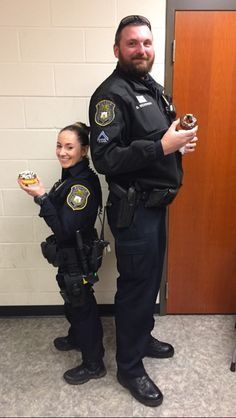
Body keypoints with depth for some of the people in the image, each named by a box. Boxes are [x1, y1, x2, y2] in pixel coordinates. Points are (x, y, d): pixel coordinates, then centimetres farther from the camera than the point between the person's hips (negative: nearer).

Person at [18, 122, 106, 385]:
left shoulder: (83, 184, -26)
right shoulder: (72, 177, 3)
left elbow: (65, 229, -29)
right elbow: (63, 218, 6)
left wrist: (41, 197, -29)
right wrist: (43, 196, -4)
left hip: (77, 258, -9)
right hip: (70, 254, 9)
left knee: (81, 304, 7)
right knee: (73, 301, 26)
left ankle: (94, 365, 28)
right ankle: (77, 338, 52)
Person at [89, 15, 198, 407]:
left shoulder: (153, 87, 15)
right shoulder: (111, 94, -14)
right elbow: (105, 158, -24)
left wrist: (180, 139, 5)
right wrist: (163, 146, -25)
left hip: (156, 203, 9)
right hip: (133, 209, -9)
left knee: (151, 277, 20)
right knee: (136, 283, 3)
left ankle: (142, 336, 43)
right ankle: (129, 366, 25)